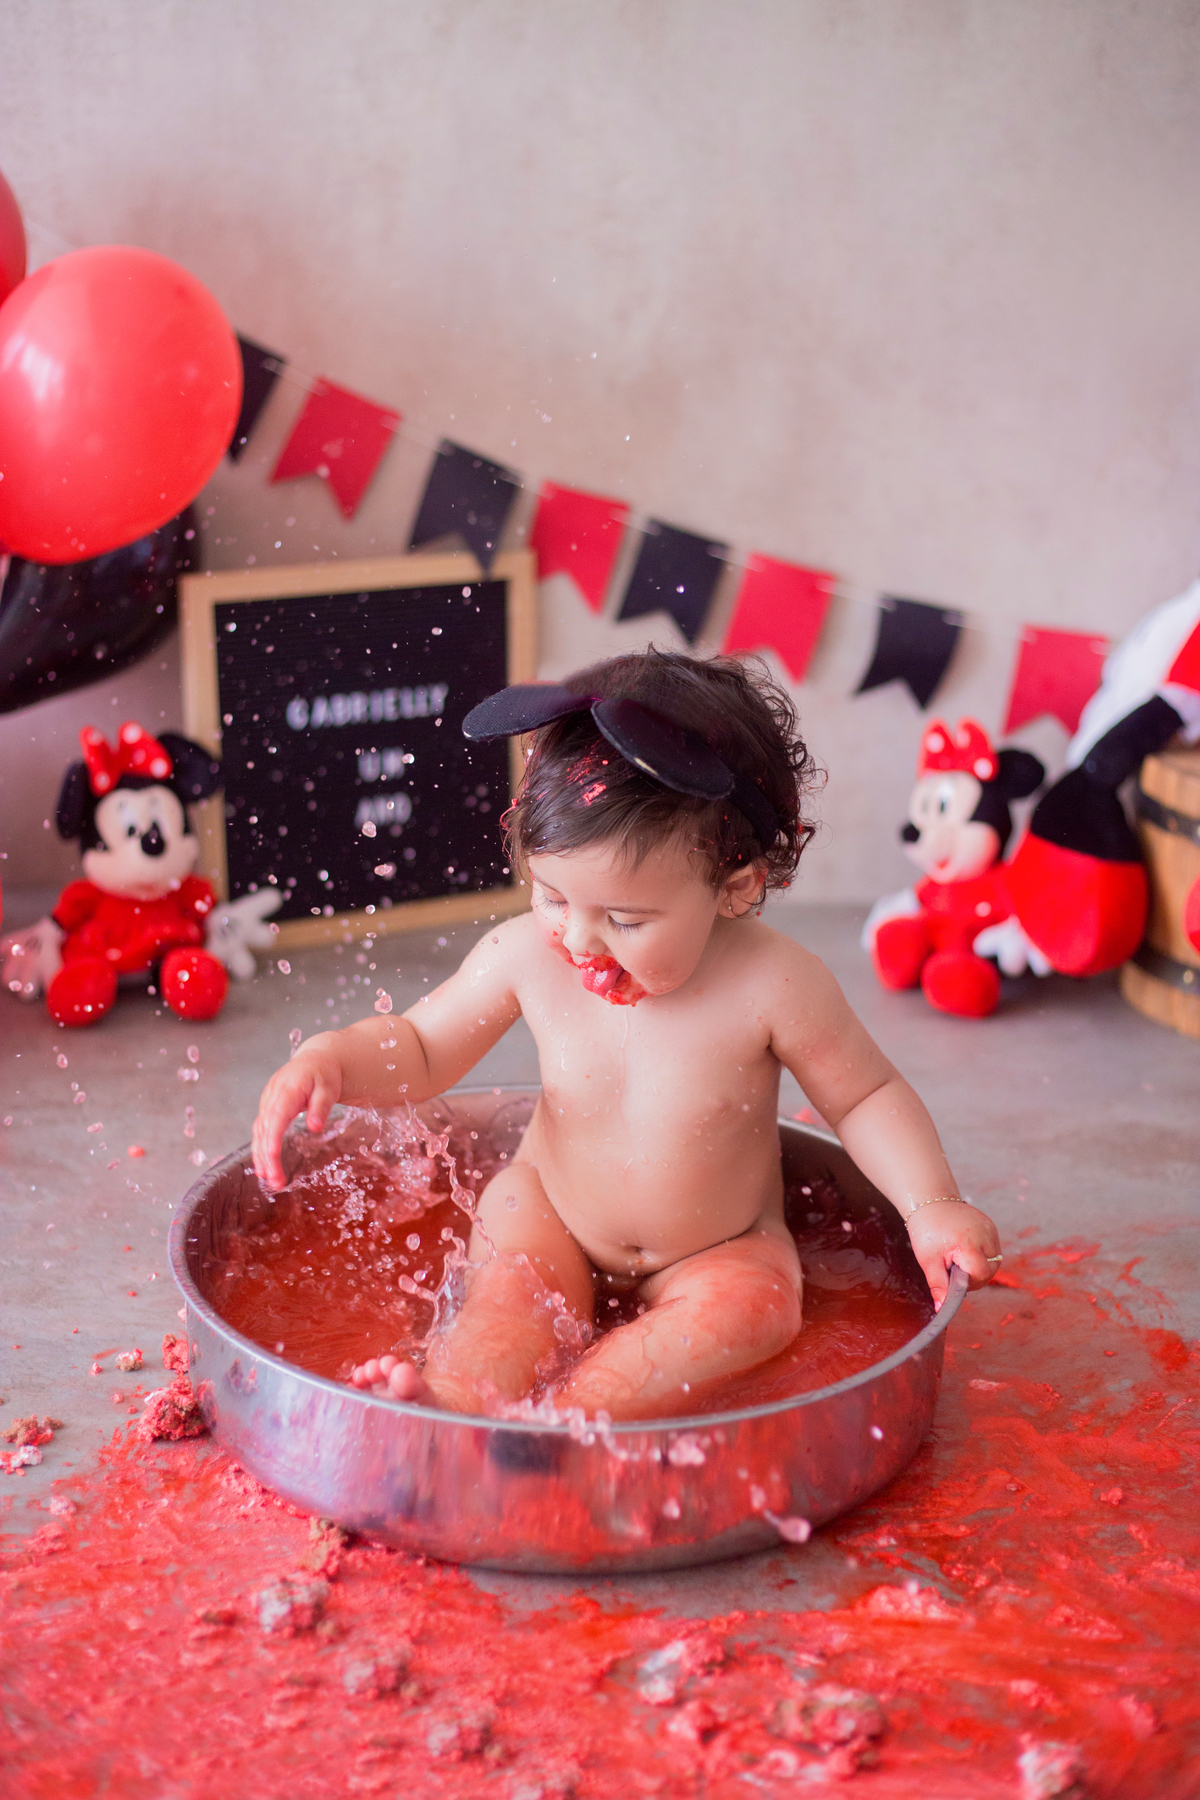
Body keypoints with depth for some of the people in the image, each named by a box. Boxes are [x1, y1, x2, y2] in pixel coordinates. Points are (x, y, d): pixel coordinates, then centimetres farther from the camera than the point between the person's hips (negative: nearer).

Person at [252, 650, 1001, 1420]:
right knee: (517, 1290, -26)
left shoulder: (772, 985, -24)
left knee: (755, 1303, -29)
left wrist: (933, 1205, -20)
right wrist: (329, 1059, -23)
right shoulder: (527, 955, -18)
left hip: (716, 1249, -1)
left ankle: (575, 1412, -45)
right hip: (552, 1218, 2)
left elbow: (866, 1095, -8)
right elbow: (418, 1049, -3)